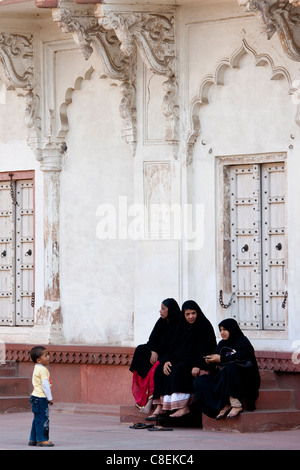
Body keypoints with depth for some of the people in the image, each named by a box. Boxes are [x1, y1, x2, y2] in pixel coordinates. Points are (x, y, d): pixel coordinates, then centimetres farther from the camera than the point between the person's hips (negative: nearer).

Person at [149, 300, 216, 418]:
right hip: (181, 358, 7)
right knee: (160, 370, -13)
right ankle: (160, 407, -19)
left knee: (179, 370, -34)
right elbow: (174, 345, 10)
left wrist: (197, 365, -27)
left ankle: (183, 407, -38)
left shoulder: (204, 326, -6)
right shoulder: (182, 326, 13)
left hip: (198, 360, -7)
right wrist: (167, 360, -8)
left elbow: (205, 349, -15)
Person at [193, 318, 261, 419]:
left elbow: (241, 358, -23)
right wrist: (211, 360, -12)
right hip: (223, 378, 7)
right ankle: (224, 406, -26)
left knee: (230, 368, -39)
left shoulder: (243, 343, -5)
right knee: (199, 382, -14)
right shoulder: (222, 344, 17)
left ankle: (236, 405, -36)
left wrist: (221, 359, -20)